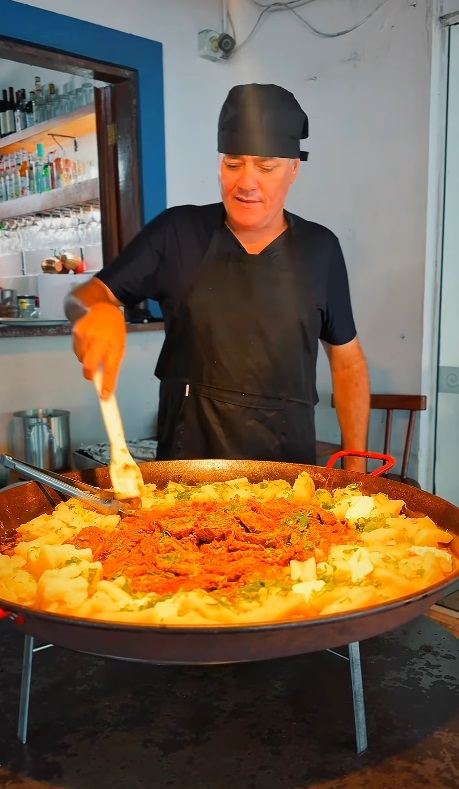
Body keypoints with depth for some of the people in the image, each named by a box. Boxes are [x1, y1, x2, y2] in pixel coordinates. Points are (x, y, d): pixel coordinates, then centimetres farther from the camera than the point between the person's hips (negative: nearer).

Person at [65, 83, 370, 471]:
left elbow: (348, 361, 7)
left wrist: (357, 466, 3)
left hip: (289, 461, 1)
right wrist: (97, 311, -23)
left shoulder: (319, 248, 1)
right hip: (187, 455, 0)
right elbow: (84, 295, 1)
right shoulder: (176, 233, -1)